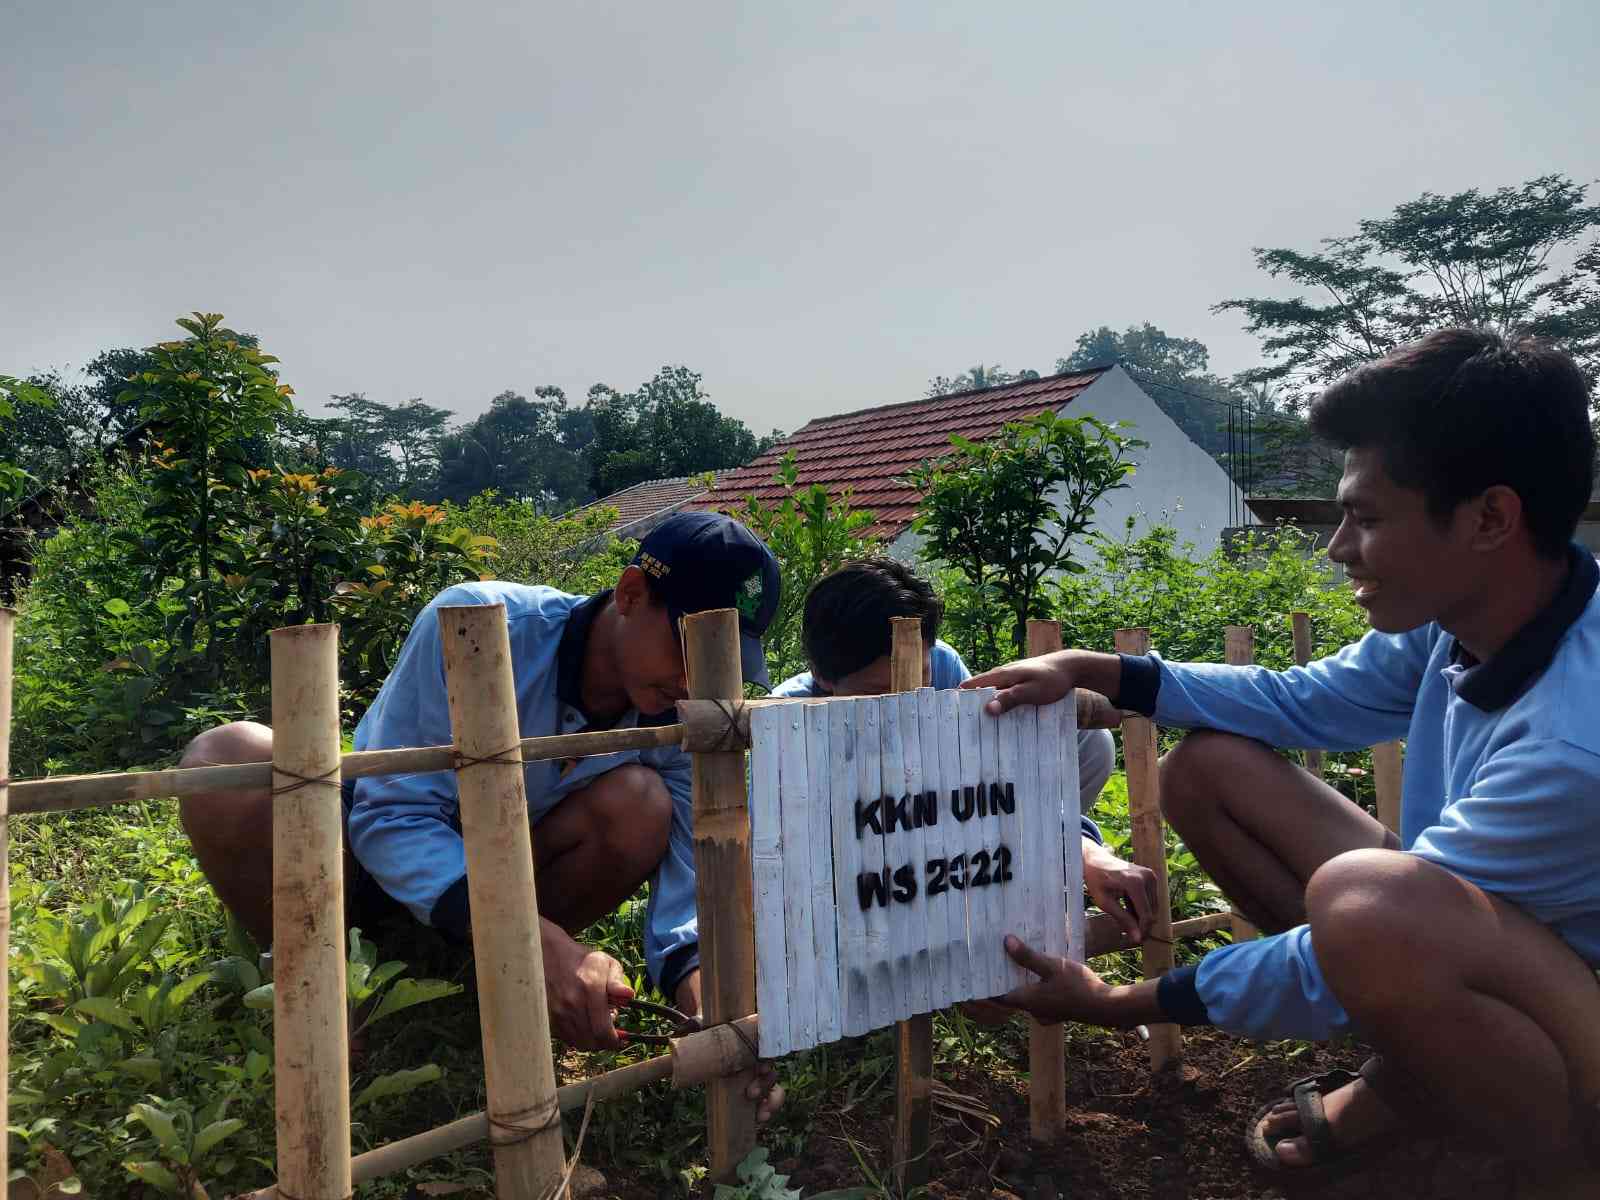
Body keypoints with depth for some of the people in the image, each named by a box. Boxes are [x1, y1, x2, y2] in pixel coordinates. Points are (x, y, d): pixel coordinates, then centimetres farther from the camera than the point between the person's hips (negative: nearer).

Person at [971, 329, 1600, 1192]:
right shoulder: (1461, 614, -10)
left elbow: (1367, 928, -27)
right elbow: (1303, 701, 8)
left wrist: (1120, 1004, -16)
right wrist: (1090, 670, 0)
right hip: (1487, 952, 8)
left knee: (1365, 903, -40)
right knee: (1208, 768, 0)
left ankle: (1399, 1108, -3)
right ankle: (1422, 1087, 7)